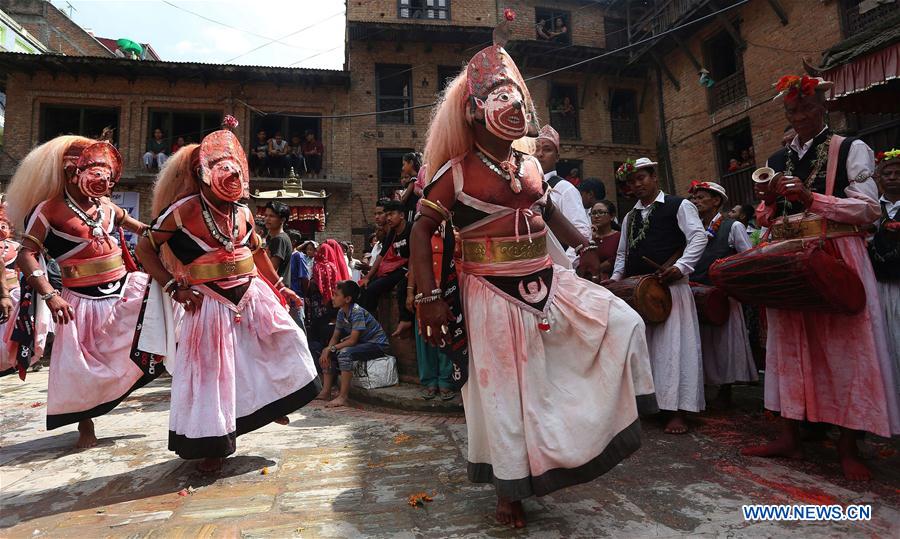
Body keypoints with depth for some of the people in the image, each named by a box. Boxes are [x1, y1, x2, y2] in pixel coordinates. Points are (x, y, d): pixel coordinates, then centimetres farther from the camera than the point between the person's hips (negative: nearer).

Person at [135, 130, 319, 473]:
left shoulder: (242, 213, 1)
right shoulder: (184, 210, -15)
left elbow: (257, 251, 16)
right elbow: (145, 248, -9)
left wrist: (279, 287, 20)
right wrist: (174, 288, -13)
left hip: (252, 295, 6)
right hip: (210, 303, -5)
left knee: (287, 341, 7)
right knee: (211, 373, 5)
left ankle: (272, 402, 34)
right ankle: (212, 447, 24)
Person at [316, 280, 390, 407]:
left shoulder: (357, 312, -25)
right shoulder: (341, 312, 2)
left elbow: (352, 340, -27)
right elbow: (335, 336, 4)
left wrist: (331, 348, -21)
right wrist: (327, 350, -14)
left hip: (377, 344, -9)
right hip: (362, 343, 9)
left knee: (345, 353, -31)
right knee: (327, 355, 2)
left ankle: (343, 397, -24)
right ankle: (326, 392, 6)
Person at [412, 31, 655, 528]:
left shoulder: (531, 164, 8)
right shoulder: (457, 172, -10)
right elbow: (422, 230, -10)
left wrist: (582, 246, 14)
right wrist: (428, 297, -18)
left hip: (546, 284, 7)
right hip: (493, 295, -6)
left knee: (623, 322, 4)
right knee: (504, 389, 3)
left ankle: (606, 418, 22)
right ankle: (510, 489, 26)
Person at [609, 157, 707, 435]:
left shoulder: (679, 206, 5)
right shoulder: (630, 217, 21)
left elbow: (698, 238, -4)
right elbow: (622, 253, 23)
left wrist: (680, 266, -18)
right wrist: (615, 278, 9)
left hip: (670, 285, -5)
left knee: (672, 345, -6)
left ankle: (676, 411, 1)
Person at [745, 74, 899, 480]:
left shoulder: (851, 150, 4)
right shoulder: (777, 160, 15)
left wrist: (811, 198, -17)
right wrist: (767, 203, -4)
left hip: (837, 260, -4)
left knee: (845, 348, -1)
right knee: (790, 345, 6)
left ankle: (848, 445, 11)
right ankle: (789, 435, 15)